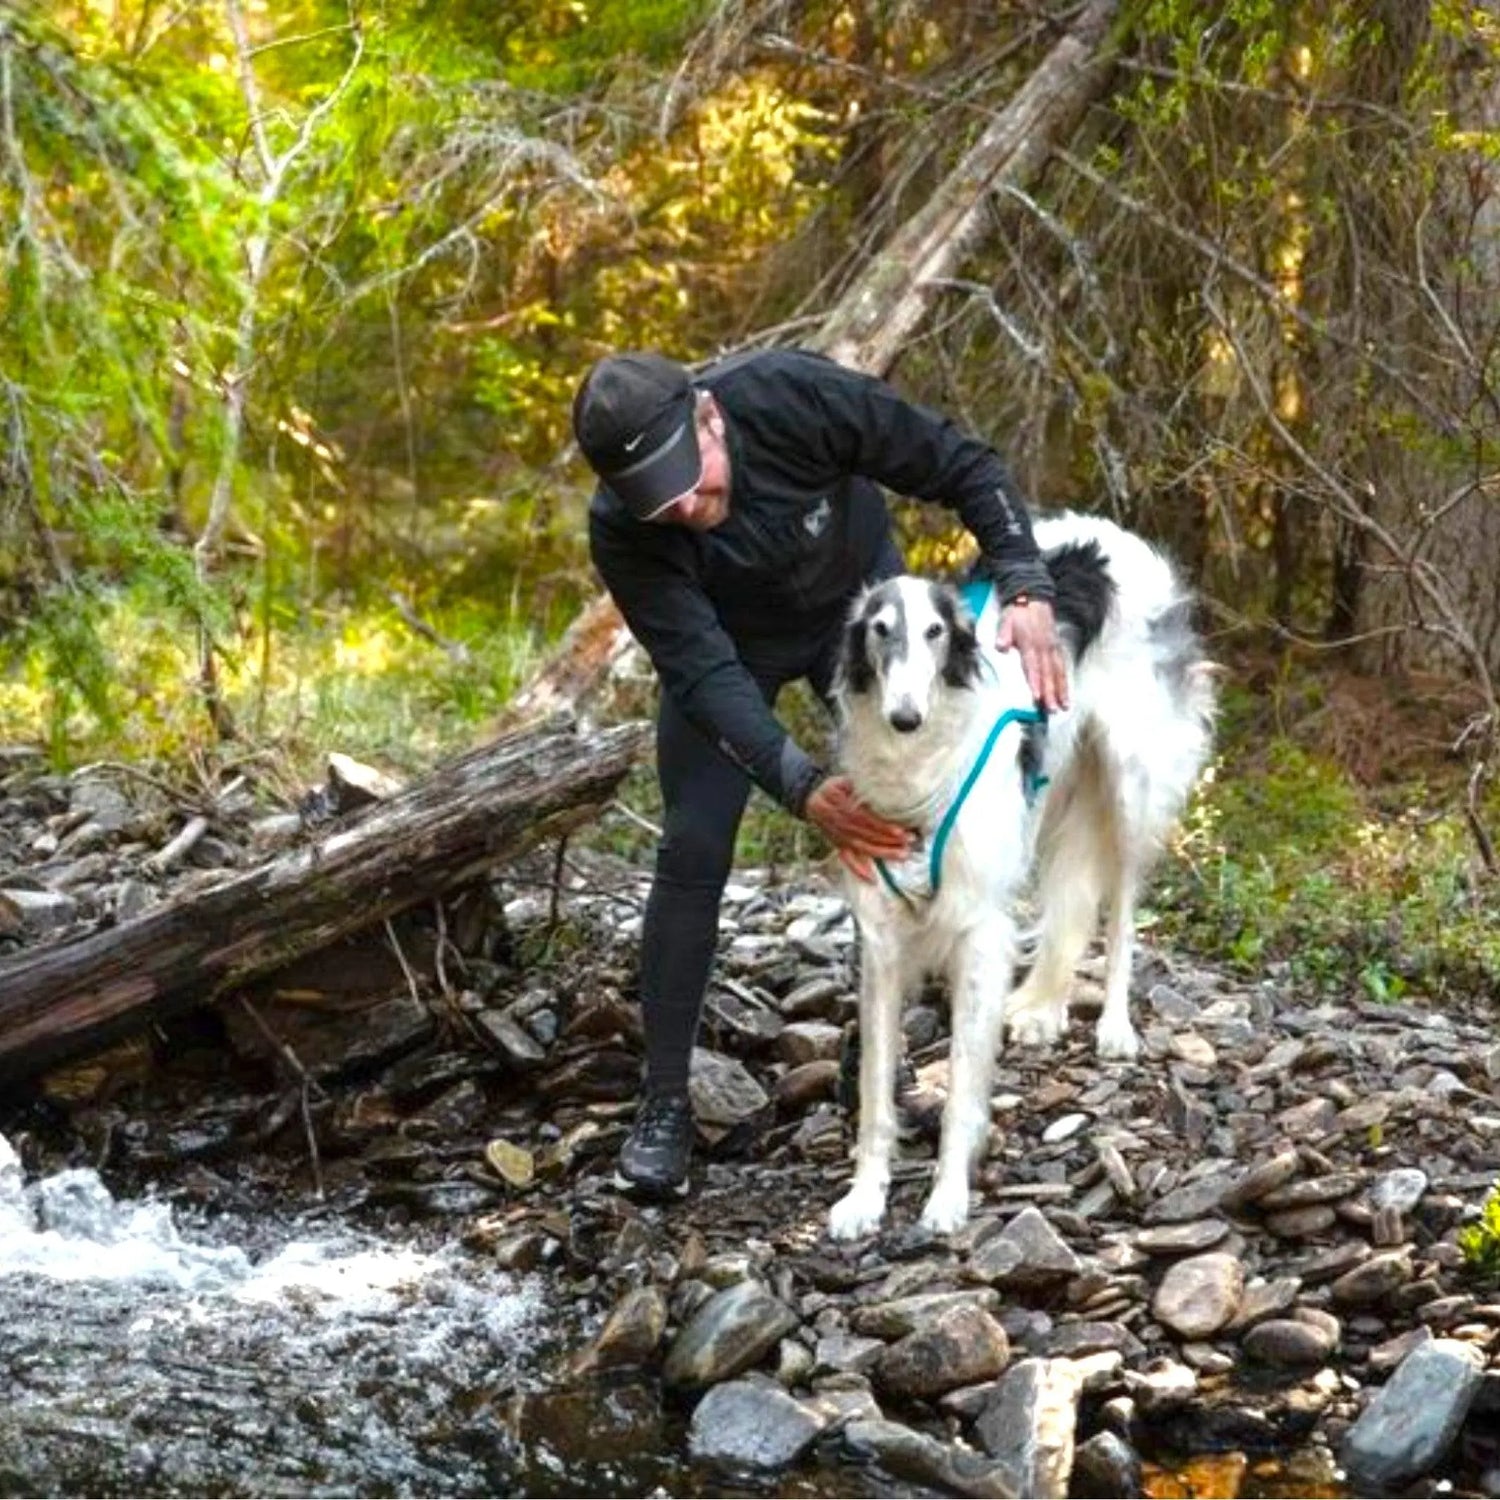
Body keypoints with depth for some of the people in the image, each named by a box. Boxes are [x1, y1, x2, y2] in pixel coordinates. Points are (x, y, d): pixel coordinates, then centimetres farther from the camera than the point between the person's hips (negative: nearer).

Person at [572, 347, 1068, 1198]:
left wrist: (1027, 591, -38)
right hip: (728, 642, -1)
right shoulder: (624, 533, -35)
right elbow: (706, 675, -36)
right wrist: (804, 791, -49)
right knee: (692, 852, -10)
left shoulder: (797, 397, -38)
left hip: (855, 596, 1)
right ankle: (665, 1105, -1)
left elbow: (963, 466, -27)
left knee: (916, 820, -3)